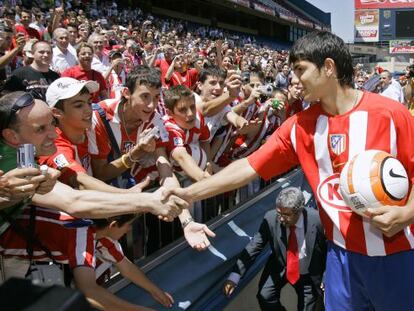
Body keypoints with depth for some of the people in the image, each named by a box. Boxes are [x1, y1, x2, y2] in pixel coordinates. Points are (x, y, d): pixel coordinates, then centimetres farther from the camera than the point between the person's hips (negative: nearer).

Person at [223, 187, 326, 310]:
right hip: (280, 268, 1)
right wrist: (235, 275, -28)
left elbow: (326, 250, -10)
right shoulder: (271, 218, -22)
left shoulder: (316, 220, -26)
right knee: (265, 296, -16)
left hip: (308, 273, -1)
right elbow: (254, 247, -20)